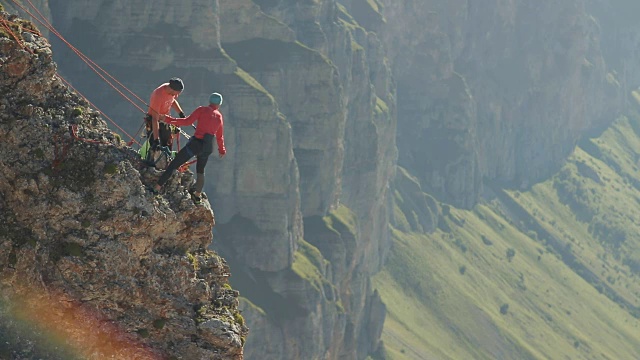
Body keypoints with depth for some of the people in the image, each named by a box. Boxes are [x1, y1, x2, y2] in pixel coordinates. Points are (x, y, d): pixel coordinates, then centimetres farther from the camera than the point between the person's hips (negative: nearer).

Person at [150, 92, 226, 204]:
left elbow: (187, 121, -11)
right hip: (208, 147, 4)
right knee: (200, 171, 29)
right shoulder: (219, 116, 14)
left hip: (196, 143, -4)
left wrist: (169, 120, -7)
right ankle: (198, 195, 29)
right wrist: (222, 150, 39)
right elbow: (220, 136, 23)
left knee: (174, 165, -1)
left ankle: (156, 188, -6)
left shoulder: (202, 110, 0)